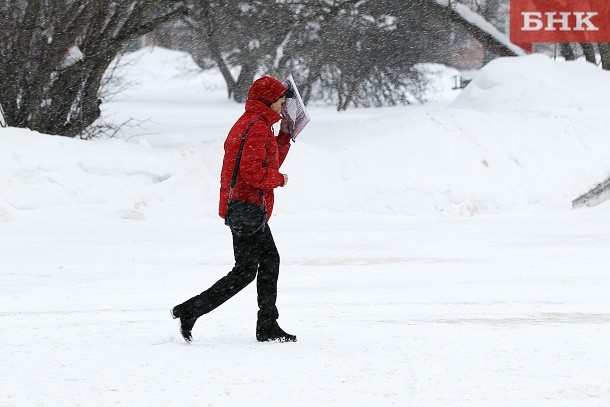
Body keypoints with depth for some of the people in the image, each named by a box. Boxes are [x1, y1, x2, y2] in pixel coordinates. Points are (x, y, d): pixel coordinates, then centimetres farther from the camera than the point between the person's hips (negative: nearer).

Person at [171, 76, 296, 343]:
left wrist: (285, 135, 18)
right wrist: (279, 179, -9)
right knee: (245, 271, -8)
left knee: (270, 261, 14)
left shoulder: (249, 124, 18)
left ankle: (267, 326, 18)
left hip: (248, 208, 11)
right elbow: (252, 172, -25)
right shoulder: (257, 127, -16)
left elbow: (270, 162, 25)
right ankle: (190, 311, -8)